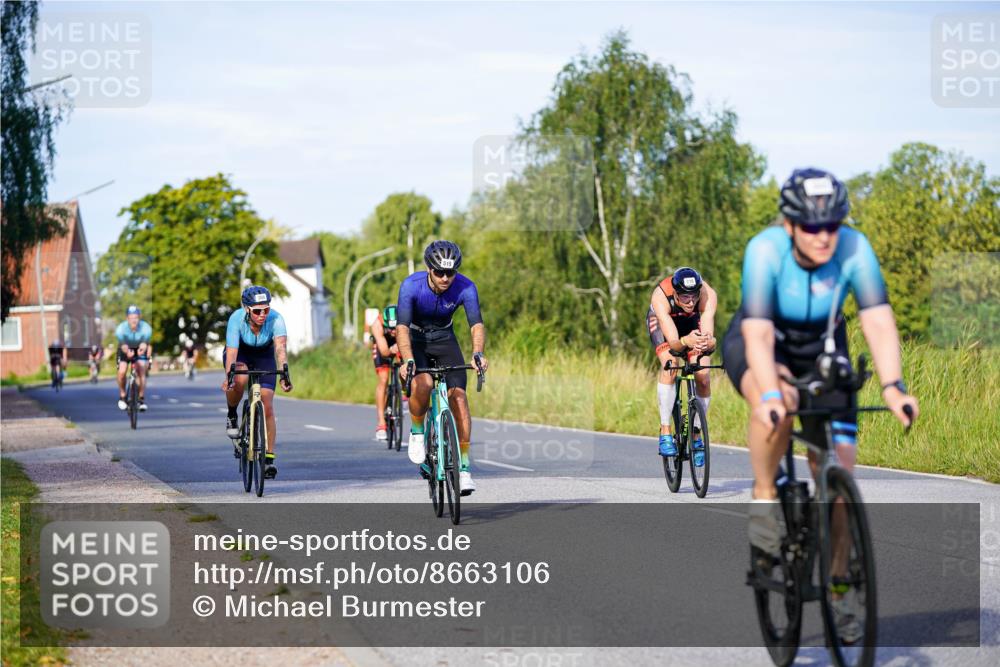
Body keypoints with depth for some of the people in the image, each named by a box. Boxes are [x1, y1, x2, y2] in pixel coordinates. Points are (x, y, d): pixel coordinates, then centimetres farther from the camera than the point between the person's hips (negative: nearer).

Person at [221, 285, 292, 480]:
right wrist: (228, 376, -55)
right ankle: (232, 416, -6)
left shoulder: (276, 319, -32)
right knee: (240, 379, -36)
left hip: (264, 357, 1)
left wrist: (284, 374, -60)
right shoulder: (237, 319, -32)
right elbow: (231, 351, -39)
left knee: (267, 406, -11)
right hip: (240, 354, -1)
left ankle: (269, 458, -4)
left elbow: (281, 347, -44)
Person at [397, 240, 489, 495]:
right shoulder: (411, 285, -28)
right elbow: (402, 327, -35)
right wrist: (408, 360, -51)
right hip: (415, 341, -2)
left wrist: (478, 354, -50)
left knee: (458, 395, -16)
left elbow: (477, 324, -31)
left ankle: (464, 467, -11)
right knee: (422, 384, -32)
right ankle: (417, 431, -2)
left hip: (444, 340, 2)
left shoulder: (465, 287, -23)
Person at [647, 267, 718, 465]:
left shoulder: (708, 295, -38)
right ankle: (665, 431, -18)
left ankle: (696, 434, 7)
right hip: (662, 320, -2)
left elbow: (709, 336, -46)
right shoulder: (660, 296, -41)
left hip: (692, 321, 2)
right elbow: (673, 342, -47)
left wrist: (707, 343, -69)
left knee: (703, 377, -13)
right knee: (670, 367, -27)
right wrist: (685, 342, -69)